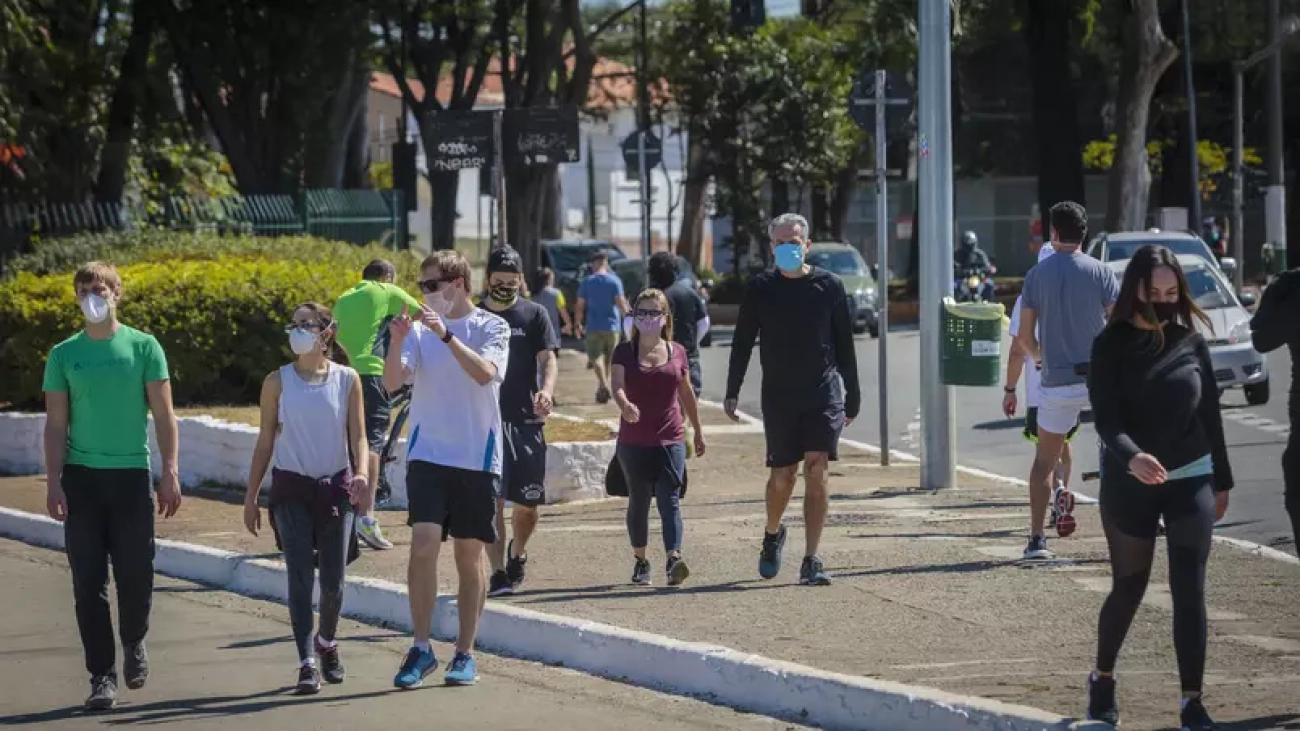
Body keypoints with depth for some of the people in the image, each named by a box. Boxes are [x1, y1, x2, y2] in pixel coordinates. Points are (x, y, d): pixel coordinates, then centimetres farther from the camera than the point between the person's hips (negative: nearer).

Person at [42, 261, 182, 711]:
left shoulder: (143, 347, 1)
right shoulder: (64, 355, 4)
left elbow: (163, 415, 1)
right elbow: (56, 424, 3)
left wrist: (171, 473, -7)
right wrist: (53, 481, -6)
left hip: (132, 476, -1)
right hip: (81, 478, 1)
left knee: (136, 576, -1)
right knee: (89, 581, -2)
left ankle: (133, 643, 29)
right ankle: (102, 675, 5)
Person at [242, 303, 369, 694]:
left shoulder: (347, 380, 1)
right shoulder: (278, 381, 1)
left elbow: (358, 436, -1)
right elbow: (265, 440, 6)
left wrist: (362, 472, -21)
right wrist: (250, 496, 5)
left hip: (335, 487, 1)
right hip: (291, 489, -1)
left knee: (333, 580, 5)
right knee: (300, 575, -11)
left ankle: (327, 642, 34)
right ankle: (307, 664, -13)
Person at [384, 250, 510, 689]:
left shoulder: (490, 327, -2)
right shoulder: (420, 329, 4)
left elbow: (485, 373, -20)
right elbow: (392, 383, -5)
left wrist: (445, 334, -28)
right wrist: (397, 341, -21)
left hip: (477, 456, -1)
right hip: (428, 454, 1)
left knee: (470, 557, 6)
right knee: (423, 545, -13)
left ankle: (465, 654, 15)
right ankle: (421, 649, -4)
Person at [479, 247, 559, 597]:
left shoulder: (534, 315, 5)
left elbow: (548, 359, -4)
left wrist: (547, 390, -24)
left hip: (525, 420, 0)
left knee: (527, 502, 5)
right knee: (492, 499, -10)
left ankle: (517, 554, 33)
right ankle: (499, 572, -8)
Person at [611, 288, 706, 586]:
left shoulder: (677, 352, 6)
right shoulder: (624, 352, 1)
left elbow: (687, 393, 15)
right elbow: (617, 385, -15)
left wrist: (698, 431, 21)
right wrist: (625, 405, -36)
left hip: (670, 440, 0)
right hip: (634, 441, 0)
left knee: (669, 501, -11)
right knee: (638, 502, 9)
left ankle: (674, 560, -23)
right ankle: (640, 561, 22)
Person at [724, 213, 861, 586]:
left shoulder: (829, 285, 1)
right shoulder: (760, 289, 2)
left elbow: (844, 344, 8)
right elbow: (742, 342, 7)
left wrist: (852, 396, 9)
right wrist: (732, 392, 2)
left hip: (824, 394, -1)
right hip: (778, 397, 1)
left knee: (817, 472, -11)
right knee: (782, 476, 6)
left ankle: (811, 562, -10)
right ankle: (772, 534, 37)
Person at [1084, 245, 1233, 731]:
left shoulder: (1191, 342, 2)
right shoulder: (1112, 345, -6)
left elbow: (1210, 413, 9)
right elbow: (1105, 417, -16)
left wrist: (1221, 481, 11)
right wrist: (1131, 456, -35)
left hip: (1191, 481, 2)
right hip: (1129, 483, -2)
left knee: (1189, 592, -5)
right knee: (1128, 588, 10)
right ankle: (1102, 680, 33)